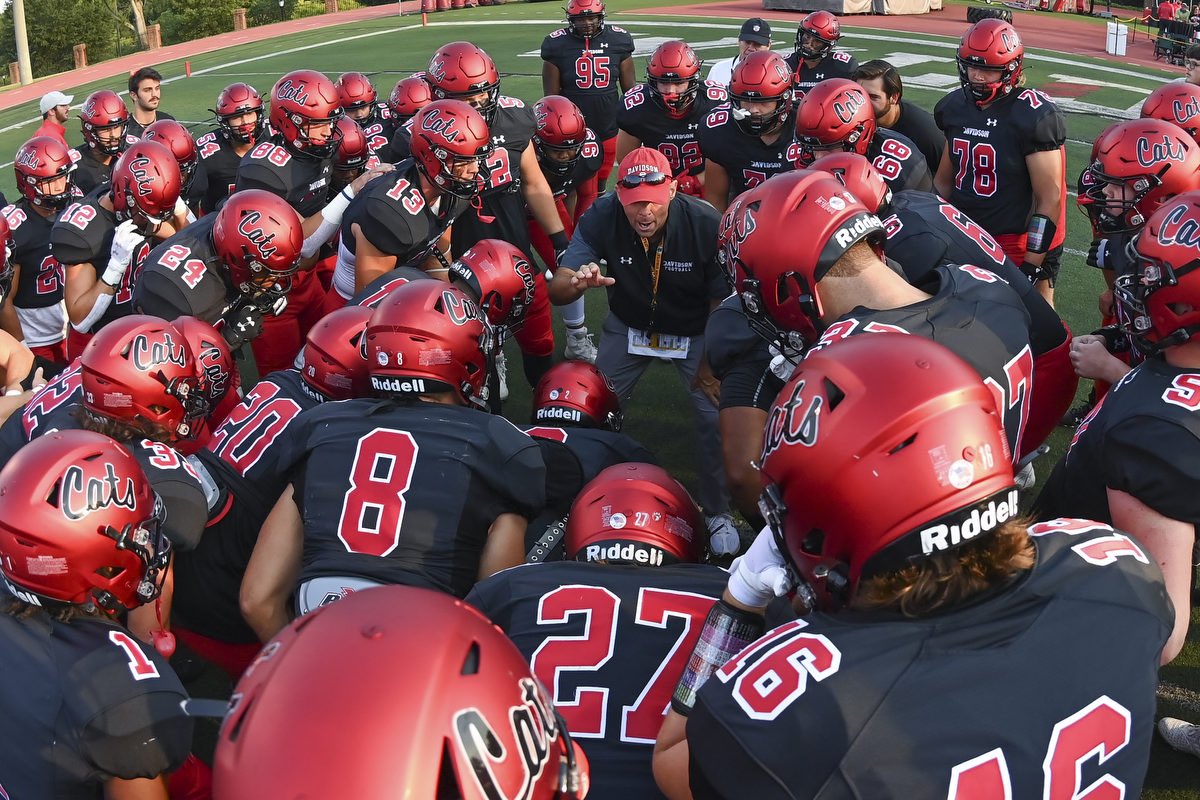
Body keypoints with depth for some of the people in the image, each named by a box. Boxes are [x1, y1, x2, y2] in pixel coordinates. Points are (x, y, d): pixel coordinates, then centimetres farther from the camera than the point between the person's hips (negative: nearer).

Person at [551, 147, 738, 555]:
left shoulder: (706, 224, -28)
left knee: (716, 413, -14)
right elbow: (556, 291, -29)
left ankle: (718, 513, 10)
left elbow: (722, 302, -16)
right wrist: (578, 282, -52)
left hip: (694, 332, -2)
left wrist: (710, 361, -15)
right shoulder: (601, 218, -25)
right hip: (628, 326, 2)